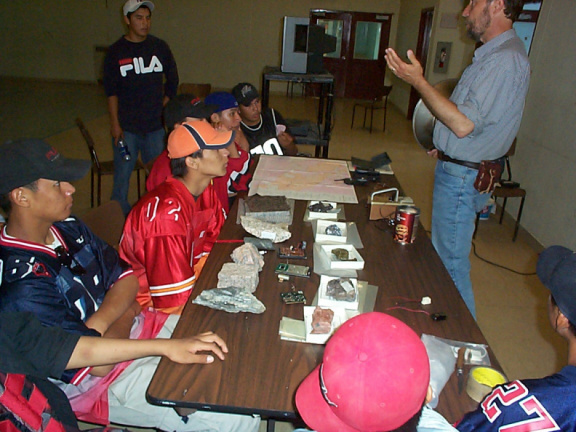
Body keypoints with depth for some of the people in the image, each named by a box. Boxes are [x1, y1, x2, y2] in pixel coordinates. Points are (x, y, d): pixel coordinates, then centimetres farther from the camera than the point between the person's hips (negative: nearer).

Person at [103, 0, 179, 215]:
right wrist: (114, 123, -7)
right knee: (122, 172, 4)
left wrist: (164, 109, 5)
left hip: (156, 124, 2)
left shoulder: (160, 47, 4)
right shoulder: (116, 51, -1)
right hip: (126, 126, -2)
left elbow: (172, 80, 12)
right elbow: (111, 91, -2)